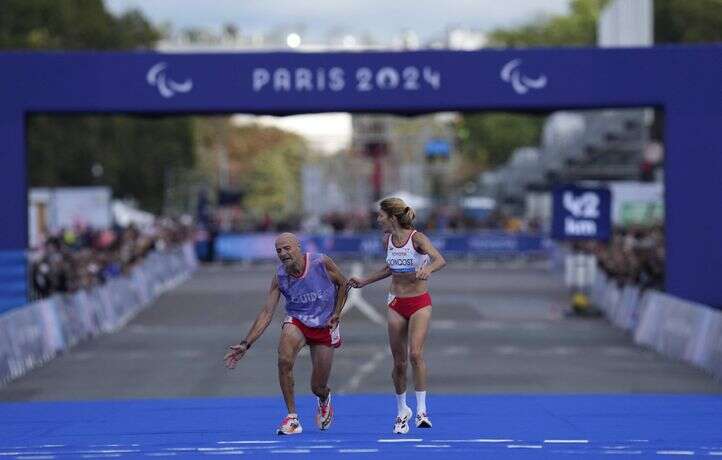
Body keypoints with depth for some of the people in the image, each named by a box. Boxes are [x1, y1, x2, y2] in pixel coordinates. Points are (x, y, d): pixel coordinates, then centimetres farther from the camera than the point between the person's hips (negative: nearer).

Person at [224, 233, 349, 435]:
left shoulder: (321, 263, -17)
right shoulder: (280, 276, -12)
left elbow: (343, 283, 2)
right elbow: (266, 313, -11)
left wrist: (336, 314, -5)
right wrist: (246, 344, -17)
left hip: (325, 327, -1)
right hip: (297, 321, 1)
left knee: (318, 388, 3)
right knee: (284, 360, -32)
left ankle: (324, 399, 45)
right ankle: (292, 417, -20)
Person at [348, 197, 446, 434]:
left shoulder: (417, 238, -16)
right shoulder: (388, 240, 3)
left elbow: (440, 260, -31)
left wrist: (427, 269, -51)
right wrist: (364, 281, 23)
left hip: (420, 303, -5)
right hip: (396, 303, 5)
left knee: (415, 353, -21)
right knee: (398, 362, 5)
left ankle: (421, 409, -14)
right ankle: (401, 411, 21)